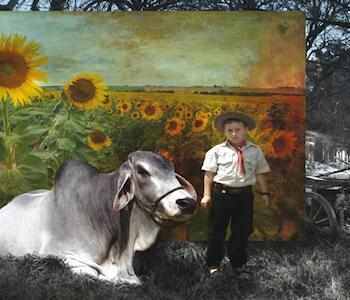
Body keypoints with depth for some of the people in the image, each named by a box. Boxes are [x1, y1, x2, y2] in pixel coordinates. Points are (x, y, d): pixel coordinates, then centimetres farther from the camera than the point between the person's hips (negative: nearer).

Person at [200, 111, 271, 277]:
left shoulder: (255, 151, 5)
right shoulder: (217, 150, -2)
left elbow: (260, 173, 10)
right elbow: (209, 174, -2)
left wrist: (264, 192, 9)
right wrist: (207, 194, -5)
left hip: (244, 195, 2)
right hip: (221, 193, -2)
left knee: (242, 231, 11)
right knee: (216, 231, 7)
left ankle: (239, 263, 28)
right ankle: (213, 264, 21)